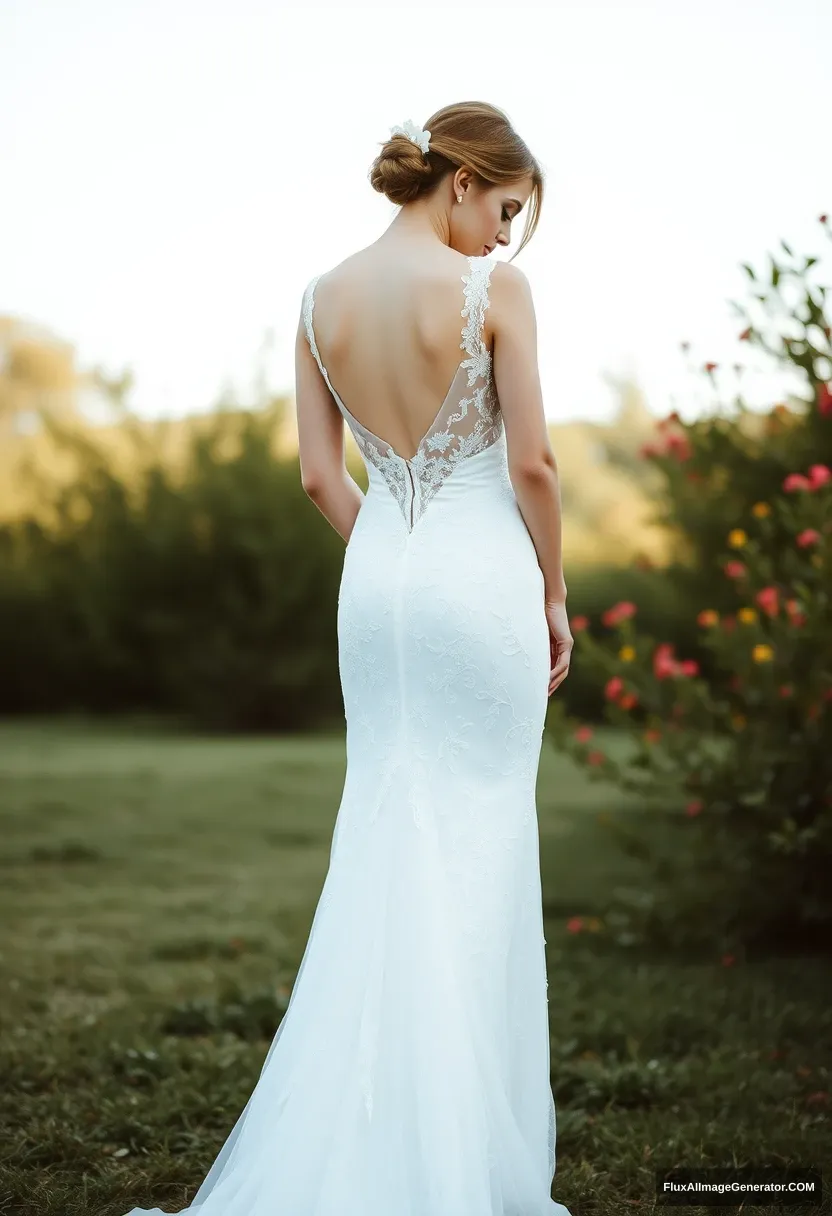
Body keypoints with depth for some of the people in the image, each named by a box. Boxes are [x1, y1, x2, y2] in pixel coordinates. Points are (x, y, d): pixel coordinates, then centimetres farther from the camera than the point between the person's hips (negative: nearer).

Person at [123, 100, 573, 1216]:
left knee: (384, 831, 13)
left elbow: (320, 474, 6)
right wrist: (553, 594, 1)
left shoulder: (323, 299, 5)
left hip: (376, 577, 5)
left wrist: (395, 563, 15)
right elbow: (532, 462, -12)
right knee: (482, 840, 5)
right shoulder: (492, 288, -11)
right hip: (481, 571, -5)